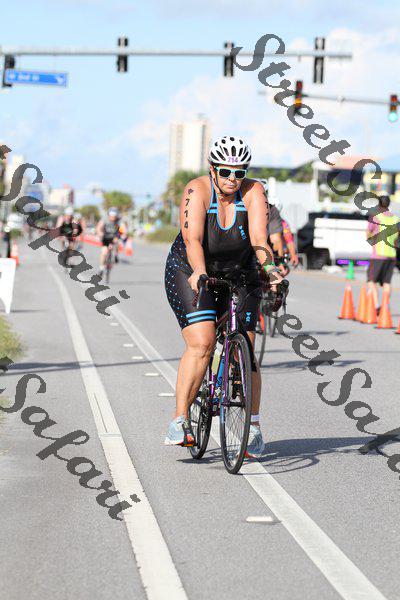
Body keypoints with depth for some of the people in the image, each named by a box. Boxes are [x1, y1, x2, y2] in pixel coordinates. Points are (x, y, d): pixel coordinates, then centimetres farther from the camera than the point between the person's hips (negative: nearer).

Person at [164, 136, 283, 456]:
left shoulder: (254, 192, -13)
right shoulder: (198, 190, -20)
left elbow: (259, 238, -24)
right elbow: (193, 238, -33)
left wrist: (269, 267, -44)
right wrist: (199, 272, -49)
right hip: (191, 274, -2)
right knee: (201, 344, -20)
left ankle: (253, 426, 6)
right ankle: (180, 421, -14)